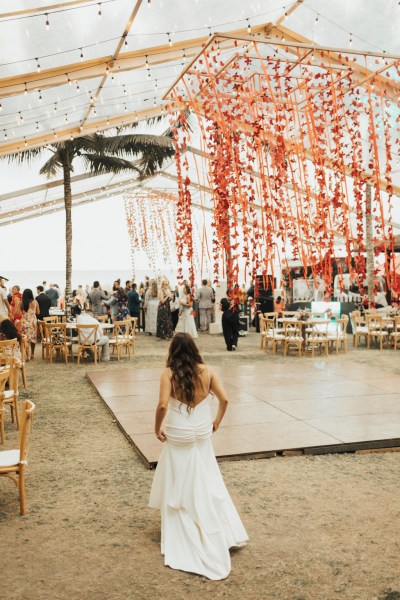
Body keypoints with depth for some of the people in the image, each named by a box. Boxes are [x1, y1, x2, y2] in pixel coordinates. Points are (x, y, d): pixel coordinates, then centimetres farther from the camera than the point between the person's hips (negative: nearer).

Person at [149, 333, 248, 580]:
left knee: (178, 486, 12)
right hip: (203, 434, 3)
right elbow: (224, 399, -7)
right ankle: (226, 532, 26)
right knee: (207, 482, 20)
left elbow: (163, 405, -23)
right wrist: (217, 422, 9)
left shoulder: (169, 373, -14)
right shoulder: (207, 371, -5)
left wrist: (157, 428, -8)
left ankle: (183, 539, 22)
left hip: (178, 436, -3)